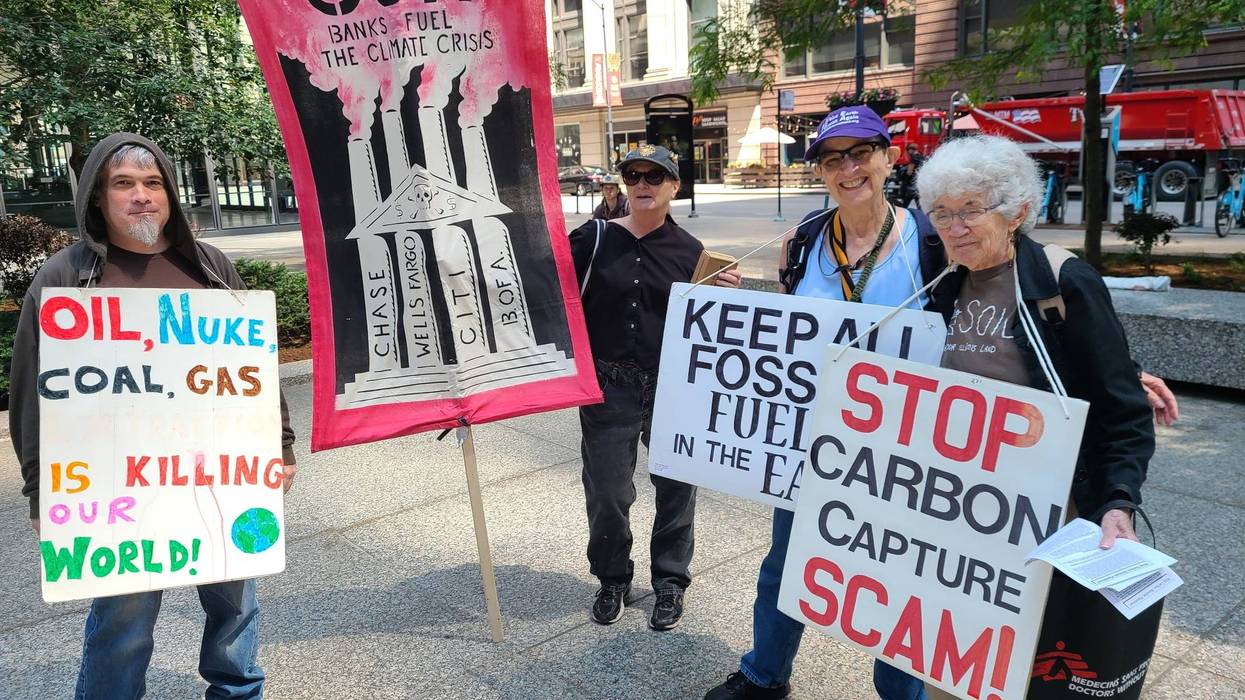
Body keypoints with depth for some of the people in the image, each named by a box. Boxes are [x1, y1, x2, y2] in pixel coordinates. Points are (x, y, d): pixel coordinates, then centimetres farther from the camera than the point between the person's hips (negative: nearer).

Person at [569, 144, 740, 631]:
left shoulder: (690, 252, 1)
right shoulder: (594, 239, -2)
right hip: (608, 386, -1)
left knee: (676, 487, 11)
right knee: (607, 492, 8)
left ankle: (670, 581, 32)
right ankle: (612, 579, 32)